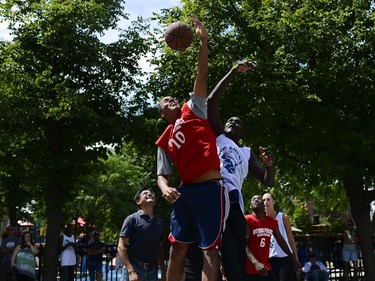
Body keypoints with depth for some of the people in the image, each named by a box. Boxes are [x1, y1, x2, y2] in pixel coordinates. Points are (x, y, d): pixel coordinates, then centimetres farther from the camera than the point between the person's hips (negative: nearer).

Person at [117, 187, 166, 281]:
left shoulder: (159, 222, 12)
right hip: (133, 269, -4)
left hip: (153, 271, 5)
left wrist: (163, 273, 12)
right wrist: (131, 271, -17)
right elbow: (121, 247, -7)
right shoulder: (132, 219, -2)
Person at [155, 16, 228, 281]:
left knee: (210, 248, -5)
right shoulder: (164, 141, 17)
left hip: (210, 188, -4)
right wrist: (165, 188, -9)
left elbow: (202, 77, 4)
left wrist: (203, 41, -1)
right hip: (185, 190, 4)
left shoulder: (193, 110, 10)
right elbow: (162, 174, 14)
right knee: (177, 247, 8)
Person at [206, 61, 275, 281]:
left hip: (232, 199, 3)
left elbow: (268, 182, 24)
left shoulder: (247, 153, 30)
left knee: (237, 257, -4)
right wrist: (234, 72, 10)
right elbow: (212, 101, 13)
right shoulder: (217, 136, 24)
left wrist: (270, 164, 2)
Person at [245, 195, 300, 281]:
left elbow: (281, 241, 22)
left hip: (265, 268, 6)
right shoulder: (247, 220, -10)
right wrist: (256, 263, -33)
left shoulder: (272, 222, 10)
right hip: (249, 270, -6)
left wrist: (293, 259, 23)